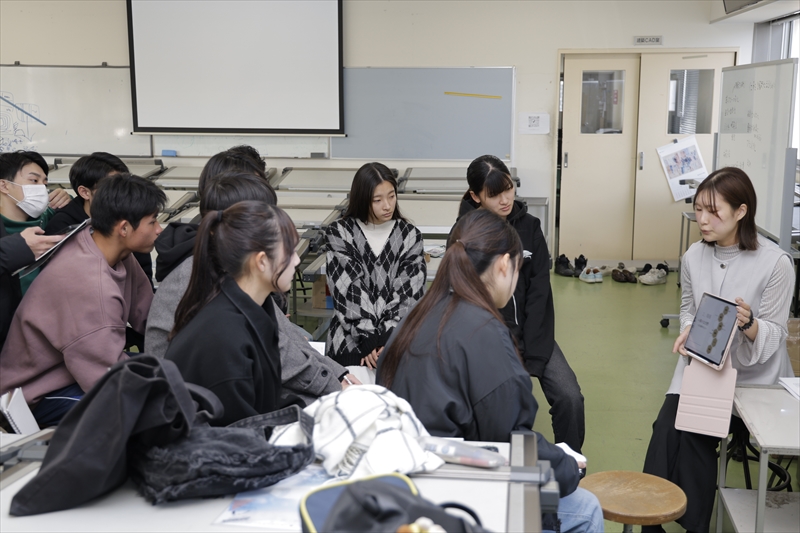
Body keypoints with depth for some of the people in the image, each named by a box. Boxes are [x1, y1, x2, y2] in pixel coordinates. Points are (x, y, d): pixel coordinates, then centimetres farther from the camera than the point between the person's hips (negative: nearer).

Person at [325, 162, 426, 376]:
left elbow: (409, 293, -1)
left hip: (398, 337, 1)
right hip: (351, 339, -1)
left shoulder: (410, 236, 7)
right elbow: (348, 291, -5)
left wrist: (387, 339, -14)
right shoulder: (340, 234, 4)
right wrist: (369, 339, -15)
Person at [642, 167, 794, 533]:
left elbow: (774, 335, -12)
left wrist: (749, 324, -33)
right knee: (667, 427, -18)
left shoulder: (775, 263, -16)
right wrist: (687, 331, -7)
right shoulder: (694, 256, -2)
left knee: (695, 432, -19)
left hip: (752, 374, -4)